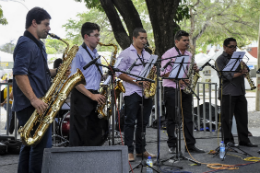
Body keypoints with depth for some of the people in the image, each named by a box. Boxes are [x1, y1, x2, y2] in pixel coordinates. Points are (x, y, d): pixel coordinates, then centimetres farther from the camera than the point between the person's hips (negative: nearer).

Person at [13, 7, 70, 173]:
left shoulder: (37, 44, 19)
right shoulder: (26, 44, -12)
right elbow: (19, 73, -22)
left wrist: (56, 72, 8)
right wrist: (34, 99, -28)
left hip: (37, 104, 10)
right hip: (30, 105, -10)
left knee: (30, 145, 14)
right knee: (40, 145, -8)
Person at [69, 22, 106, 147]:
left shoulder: (95, 53, 18)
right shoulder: (78, 53, -7)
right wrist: (91, 95, -18)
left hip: (95, 96, 8)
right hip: (81, 97, -8)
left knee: (94, 134, 10)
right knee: (79, 136, -5)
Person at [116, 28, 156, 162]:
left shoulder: (147, 55, 18)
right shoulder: (126, 54, -2)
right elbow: (120, 73, -9)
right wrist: (137, 82, -17)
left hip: (146, 93, 6)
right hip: (132, 93, -6)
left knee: (143, 122, 10)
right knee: (130, 122, -2)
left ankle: (141, 149, 20)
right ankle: (129, 151, 3)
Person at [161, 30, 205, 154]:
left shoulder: (189, 55, 15)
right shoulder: (169, 54, -4)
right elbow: (164, 72, -12)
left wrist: (194, 69, -1)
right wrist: (178, 80, -21)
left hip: (186, 89, 6)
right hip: (172, 90, -6)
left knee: (188, 119, 6)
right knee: (172, 119, 2)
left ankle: (190, 145, 11)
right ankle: (172, 145, 10)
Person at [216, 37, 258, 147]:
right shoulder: (220, 59, -2)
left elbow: (244, 70, 20)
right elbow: (225, 75, -14)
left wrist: (245, 71, -4)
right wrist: (239, 73, -24)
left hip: (240, 92, 7)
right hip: (228, 92, -6)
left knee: (242, 117, 7)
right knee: (227, 118, -1)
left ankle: (244, 140, 14)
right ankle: (228, 140, 9)